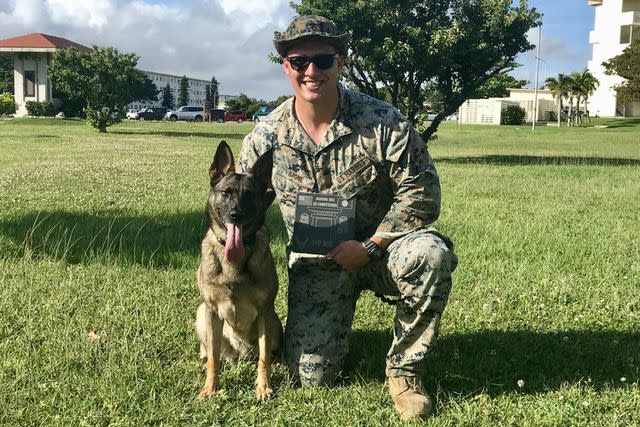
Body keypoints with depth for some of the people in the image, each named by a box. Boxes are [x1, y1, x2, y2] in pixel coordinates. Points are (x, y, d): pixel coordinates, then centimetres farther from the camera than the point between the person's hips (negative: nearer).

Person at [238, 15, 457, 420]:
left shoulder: (383, 121, -16)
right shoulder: (265, 138, -8)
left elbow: (421, 193, -15)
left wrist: (368, 247, -21)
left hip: (382, 245, -1)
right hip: (316, 262, 2)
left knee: (430, 253, -36)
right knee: (312, 373, -7)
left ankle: (404, 368, -12)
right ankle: (336, 325, 32)